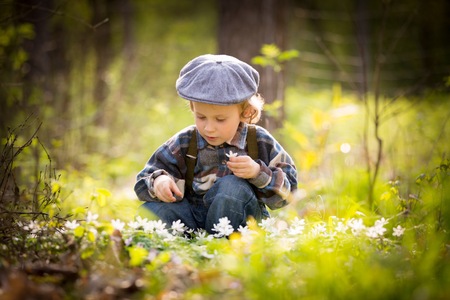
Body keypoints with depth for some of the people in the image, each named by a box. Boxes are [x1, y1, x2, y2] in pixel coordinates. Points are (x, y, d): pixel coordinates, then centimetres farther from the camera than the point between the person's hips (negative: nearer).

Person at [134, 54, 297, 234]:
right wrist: (158, 181, -25)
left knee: (232, 186, -32)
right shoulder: (183, 144, -3)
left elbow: (287, 190, -4)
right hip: (192, 220, 1)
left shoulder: (261, 143, -6)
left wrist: (258, 173, -22)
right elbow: (144, 182, 0)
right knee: (151, 211, -24)